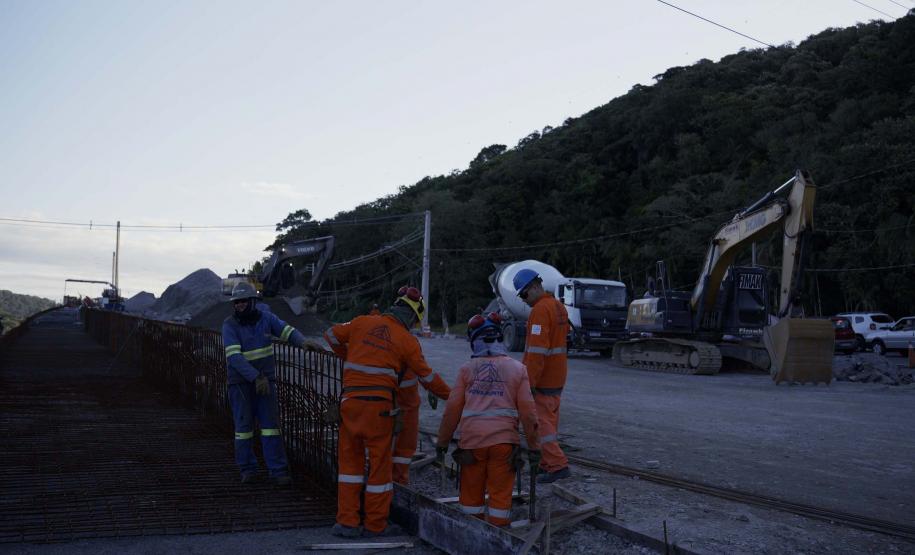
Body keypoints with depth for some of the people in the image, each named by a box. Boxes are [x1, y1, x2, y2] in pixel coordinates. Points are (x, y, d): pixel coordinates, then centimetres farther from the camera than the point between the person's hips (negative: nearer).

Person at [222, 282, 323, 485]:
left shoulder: (265, 317, 0)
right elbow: (234, 357, -20)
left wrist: (303, 342, -21)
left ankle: (278, 470, -2)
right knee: (244, 426, 2)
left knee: (270, 424, -2)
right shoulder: (230, 325, -11)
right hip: (240, 382, -2)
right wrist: (256, 378, -27)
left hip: (265, 380, 3)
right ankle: (248, 469, 14)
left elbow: (287, 331, 1)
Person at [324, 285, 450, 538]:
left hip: (350, 401, 3)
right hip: (378, 406, -3)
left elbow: (332, 335, 19)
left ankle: (347, 522, 13)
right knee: (379, 463, 8)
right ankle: (375, 524, 17)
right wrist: (451, 395, 21)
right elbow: (426, 375, 6)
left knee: (349, 459, 14)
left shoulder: (362, 323, 6)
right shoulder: (408, 341, -1)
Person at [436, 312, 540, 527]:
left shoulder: (467, 369, 4)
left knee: (472, 492, 13)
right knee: (500, 493, 6)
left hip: (472, 439, 0)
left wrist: (442, 443, 13)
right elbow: (527, 411, 2)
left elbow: (453, 409, 3)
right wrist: (533, 446, 9)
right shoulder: (518, 369, 5)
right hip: (504, 440, 0)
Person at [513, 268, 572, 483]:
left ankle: (558, 465, -9)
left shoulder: (540, 310, -18)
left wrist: (530, 382, -23)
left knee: (541, 421, -6)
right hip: (557, 377, 10)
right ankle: (547, 463, 22)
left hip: (542, 379, -10)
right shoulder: (559, 306, 13)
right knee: (550, 420, 15)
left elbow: (537, 350, -24)